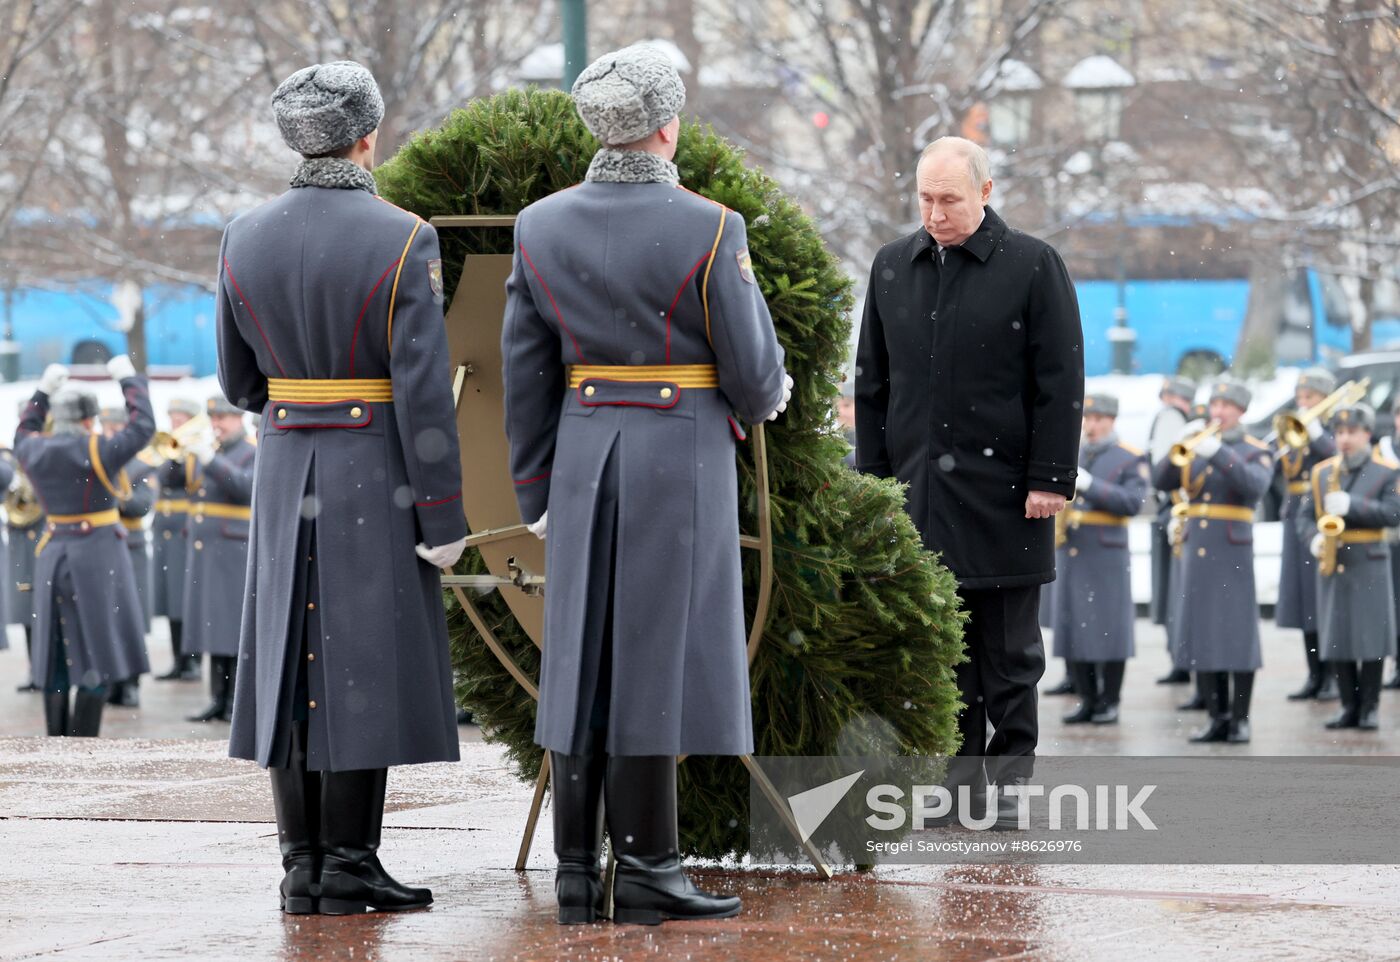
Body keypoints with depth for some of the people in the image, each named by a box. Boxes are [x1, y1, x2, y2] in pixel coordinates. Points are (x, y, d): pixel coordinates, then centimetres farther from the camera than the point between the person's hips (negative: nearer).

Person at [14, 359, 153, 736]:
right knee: (96, 656, -4)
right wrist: (129, 379, 6)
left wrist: (43, 391, 31)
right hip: (96, 556, -6)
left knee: (57, 655, 11)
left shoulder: (35, 451, 3)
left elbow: (23, 435, 26)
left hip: (52, 556, 6)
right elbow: (143, 426, -5)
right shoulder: (96, 451, -13)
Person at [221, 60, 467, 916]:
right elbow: (424, 390, -16)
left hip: (285, 474, 5)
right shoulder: (402, 241, -13)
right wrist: (443, 515, -11)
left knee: (294, 664, 7)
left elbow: (239, 380, 9)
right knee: (365, 665, -1)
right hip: (378, 479, -4)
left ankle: (304, 868, 8)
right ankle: (349, 866, -2)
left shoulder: (246, 238, 1)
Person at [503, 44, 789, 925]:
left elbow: (527, 377, 6)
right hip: (682, 457, -4)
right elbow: (751, 366, -7)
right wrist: (764, 399, 17)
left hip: (584, 459, 5)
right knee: (656, 660, -2)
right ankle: (646, 872, -1)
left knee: (583, 657, 7)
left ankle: (578, 878, 7)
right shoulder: (707, 230, -12)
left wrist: (537, 492, 14)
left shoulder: (541, 227, 2)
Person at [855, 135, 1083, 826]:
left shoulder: (1032, 267, -1)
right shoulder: (892, 268, 12)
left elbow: (1060, 385, -3)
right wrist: (873, 478, 10)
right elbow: (871, 384, 16)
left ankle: (1009, 776, 7)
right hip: (919, 488, 4)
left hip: (1002, 491, -4)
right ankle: (960, 774, 10)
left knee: (1007, 646, 1)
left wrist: (1050, 480, -9)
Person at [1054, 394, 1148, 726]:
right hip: (1070, 551, 5)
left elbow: (1132, 502, -11)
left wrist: (1089, 484, -19)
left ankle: (1110, 702, 3)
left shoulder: (1131, 459, 0)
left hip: (1107, 553, -5)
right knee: (1074, 626, 3)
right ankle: (1087, 699, 10)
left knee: (1109, 627, -3)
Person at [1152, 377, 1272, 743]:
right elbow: (1161, 481, 2)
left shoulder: (1256, 452, 2)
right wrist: (1180, 447, -14)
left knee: (1238, 636, -5)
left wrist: (1218, 453, -28)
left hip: (1234, 553, -4)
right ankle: (1217, 717, 9)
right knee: (1201, 636, 3)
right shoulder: (1195, 446, 14)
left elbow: (1253, 486, -18)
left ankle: (1240, 719, 1)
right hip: (1196, 553, 4)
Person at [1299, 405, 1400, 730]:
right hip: (1333, 566, 3)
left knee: (1371, 638, -4)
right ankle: (1350, 706, 8)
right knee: (1337, 639, 2)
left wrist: (1351, 506, -20)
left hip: (1369, 566, -3)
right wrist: (1314, 538, -9)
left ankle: (1370, 707, 2)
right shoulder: (1322, 472, 12)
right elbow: (1305, 514, 11)